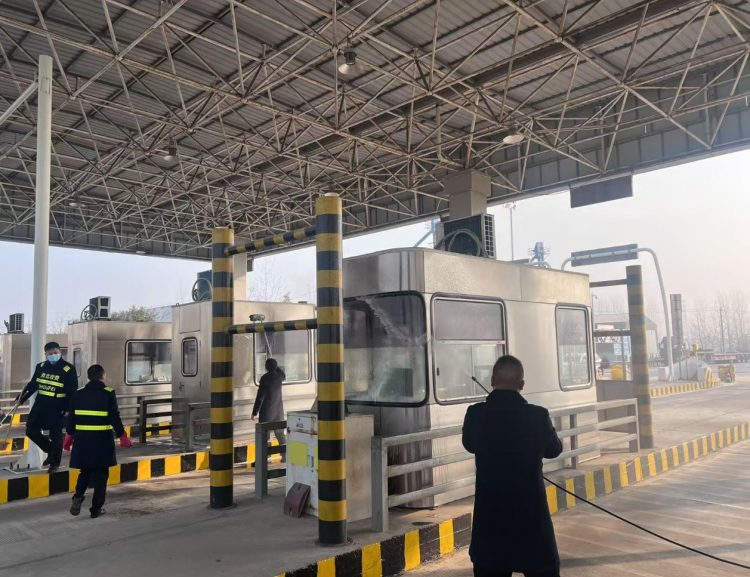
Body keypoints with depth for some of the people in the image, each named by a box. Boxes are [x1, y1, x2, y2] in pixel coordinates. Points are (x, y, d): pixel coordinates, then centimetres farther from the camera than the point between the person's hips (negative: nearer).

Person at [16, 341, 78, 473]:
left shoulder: (69, 369, -11)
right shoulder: (41, 367, 6)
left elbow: (72, 392, -12)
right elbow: (32, 384, 17)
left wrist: (68, 409, -17)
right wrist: (21, 399, 16)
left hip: (57, 408, -6)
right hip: (40, 405, 6)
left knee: (55, 435, 2)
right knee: (31, 430, 7)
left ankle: (54, 462, 19)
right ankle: (50, 451, 28)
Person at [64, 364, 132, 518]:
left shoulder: (78, 394, 4)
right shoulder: (109, 393, -9)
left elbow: (71, 417, 9)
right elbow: (115, 418, -11)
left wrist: (70, 436, 21)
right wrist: (122, 436, -1)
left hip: (82, 439, 4)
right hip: (102, 440, -4)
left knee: (85, 471, 21)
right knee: (101, 474, 7)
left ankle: (78, 496, -1)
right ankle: (96, 508, 10)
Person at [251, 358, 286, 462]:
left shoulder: (265, 378, -16)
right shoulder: (279, 376, 0)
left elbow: (260, 397, -17)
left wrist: (255, 412, -13)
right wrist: (275, 365, 30)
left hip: (267, 411, -5)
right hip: (278, 410, 6)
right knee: (280, 433, 16)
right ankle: (284, 456, 20)